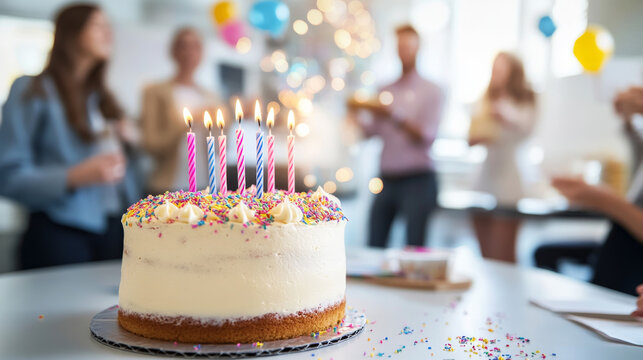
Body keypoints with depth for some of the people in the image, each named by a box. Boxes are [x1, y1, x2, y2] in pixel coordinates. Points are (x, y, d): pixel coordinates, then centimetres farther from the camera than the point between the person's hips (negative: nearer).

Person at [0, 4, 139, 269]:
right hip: (61, 235, -5)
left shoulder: (102, 97, 18)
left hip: (114, 229, 6)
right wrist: (75, 177, -22)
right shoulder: (32, 90, -1)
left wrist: (128, 142, 3)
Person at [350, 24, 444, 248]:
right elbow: (370, 131, 8)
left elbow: (426, 136, -8)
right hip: (387, 180, 4)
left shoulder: (431, 91, 3)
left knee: (413, 247, -5)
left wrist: (394, 116, -17)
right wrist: (356, 112, -9)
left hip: (417, 180, -4)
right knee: (374, 246, 3)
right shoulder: (386, 91, 15)